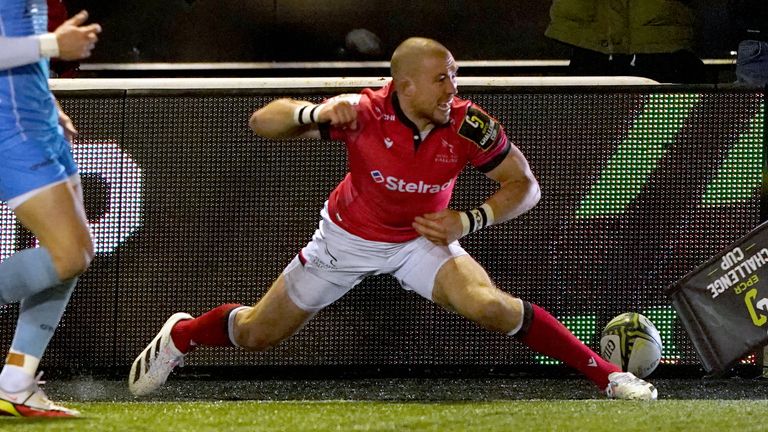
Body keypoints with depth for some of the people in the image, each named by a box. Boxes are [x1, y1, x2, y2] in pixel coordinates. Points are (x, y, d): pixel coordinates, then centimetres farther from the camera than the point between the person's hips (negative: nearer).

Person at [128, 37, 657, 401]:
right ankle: (179, 336, 42)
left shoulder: (470, 127, -26)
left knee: (489, 304, -28)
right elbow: (262, 122, -29)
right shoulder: (365, 112, -30)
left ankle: (609, 375, -19)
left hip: (424, 238, 0)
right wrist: (317, 112, -48)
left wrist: (467, 221, -26)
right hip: (348, 237, 0)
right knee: (256, 335, 9)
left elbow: (524, 186, -11)